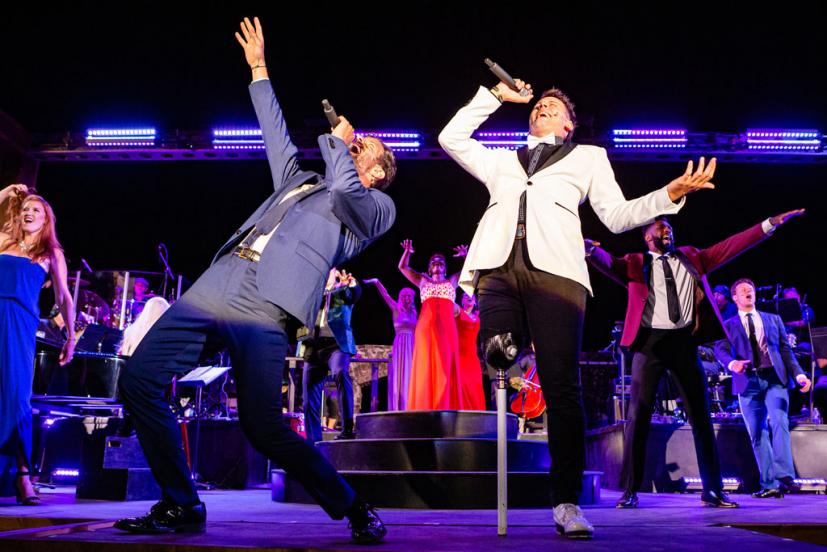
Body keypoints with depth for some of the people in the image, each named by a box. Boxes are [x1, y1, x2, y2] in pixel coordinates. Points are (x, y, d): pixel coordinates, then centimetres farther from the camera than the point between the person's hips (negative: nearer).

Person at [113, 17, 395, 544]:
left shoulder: (378, 207, 12)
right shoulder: (302, 179, 31)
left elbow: (343, 191, -8)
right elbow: (276, 132, 40)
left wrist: (338, 139, 10)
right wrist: (259, 68, 44)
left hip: (268, 306, -7)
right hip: (219, 283, 7)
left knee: (265, 427, -16)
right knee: (139, 380, -4)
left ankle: (352, 507, 5)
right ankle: (181, 504, 6)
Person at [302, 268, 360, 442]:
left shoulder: (343, 291, 15)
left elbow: (355, 294, -6)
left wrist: (352, 283, -26)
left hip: (336, 343, -4)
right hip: (314, 346, 5)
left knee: (340, 373, -33)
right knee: (310, 396, 1)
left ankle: (347, 428, -34)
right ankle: (313, 440, 10)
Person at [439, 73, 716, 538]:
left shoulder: (588, 157, 27)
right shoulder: (501, 160, 32)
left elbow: (617, 216, 18)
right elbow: (451, 137, 28)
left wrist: (670, 194, 3)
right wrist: (497, 95, 30)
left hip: (554, 269, -2)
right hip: (498, 265, 2)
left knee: (562, 386, -11)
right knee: (495, 352, -31)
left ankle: (567, 503, -4)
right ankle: (511, 339, 4)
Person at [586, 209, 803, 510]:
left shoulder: (691, 257, 16)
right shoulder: (635, 263, 5)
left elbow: (731, 246, 13)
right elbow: (608, 262, -13)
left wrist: (771, 223, 7)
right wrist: (590, 249, -35)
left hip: (684, 341, 3)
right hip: (650, 341, -3)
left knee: (701, 417, 5)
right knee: (638, 416, -3)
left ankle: (713, 491, 14)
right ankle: (630, 490, 5)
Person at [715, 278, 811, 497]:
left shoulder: (774, 320, 19)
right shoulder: (728, 326, 14)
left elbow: (785, 350, 14)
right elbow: (721, 349, -1)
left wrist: (798, 374, -1)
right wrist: (731, 363, -23)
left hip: (774, 379, 0)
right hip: (748, 383, 0)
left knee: (779, 423, -19)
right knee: (757, 434, -2)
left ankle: (784, 476, -25)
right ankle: (769, 484, -1)